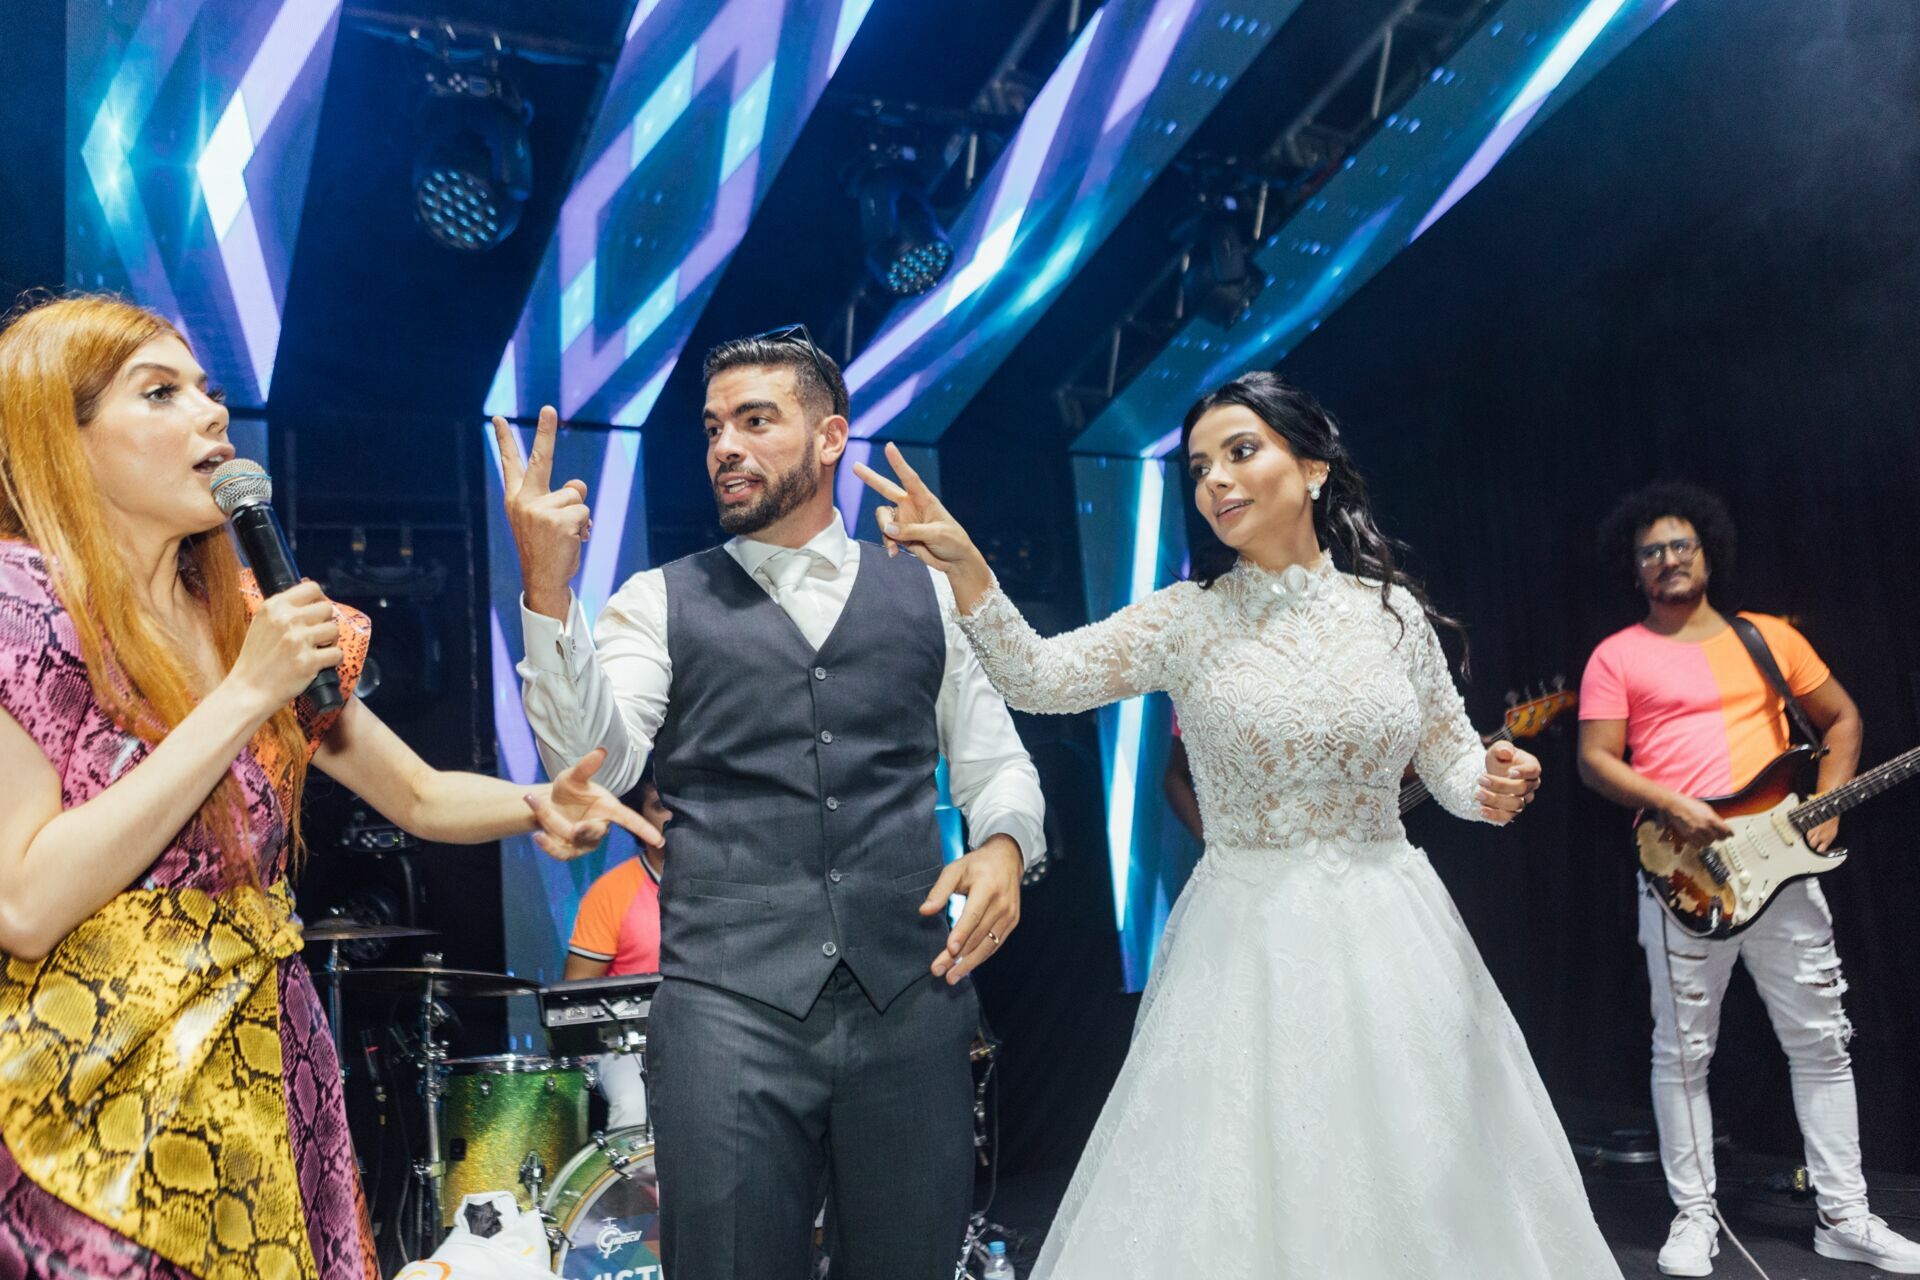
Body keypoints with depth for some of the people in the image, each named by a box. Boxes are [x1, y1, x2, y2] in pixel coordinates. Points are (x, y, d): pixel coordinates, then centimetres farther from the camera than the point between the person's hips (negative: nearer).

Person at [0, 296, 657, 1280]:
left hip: (265, 1079, 5)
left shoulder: (256, 622, 7)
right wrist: (243, 698, -19)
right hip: (85, 1104, -5)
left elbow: (421, 798, 14)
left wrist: (541, 806, -7)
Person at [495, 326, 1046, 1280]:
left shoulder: (928, 594, 12)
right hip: (728, 1001, -1)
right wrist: (547, 588, -18)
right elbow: (593, 760, -7)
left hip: (910, 993, 2)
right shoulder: (659, 602, 8)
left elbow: (993, 761, 15)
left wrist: (1004, 843, -5)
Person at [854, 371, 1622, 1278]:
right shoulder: (1187, 620, -3)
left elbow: (1452, 762, 12)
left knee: (1418, 1186, 12)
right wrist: (965, 569, -31)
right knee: (1252, 1198, 5)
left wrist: (1495, 786, -10)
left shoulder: (1391, 611, 3)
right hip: (1249, 951, -2)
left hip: (1392, 939, 2)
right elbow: (1038, 678, -16)